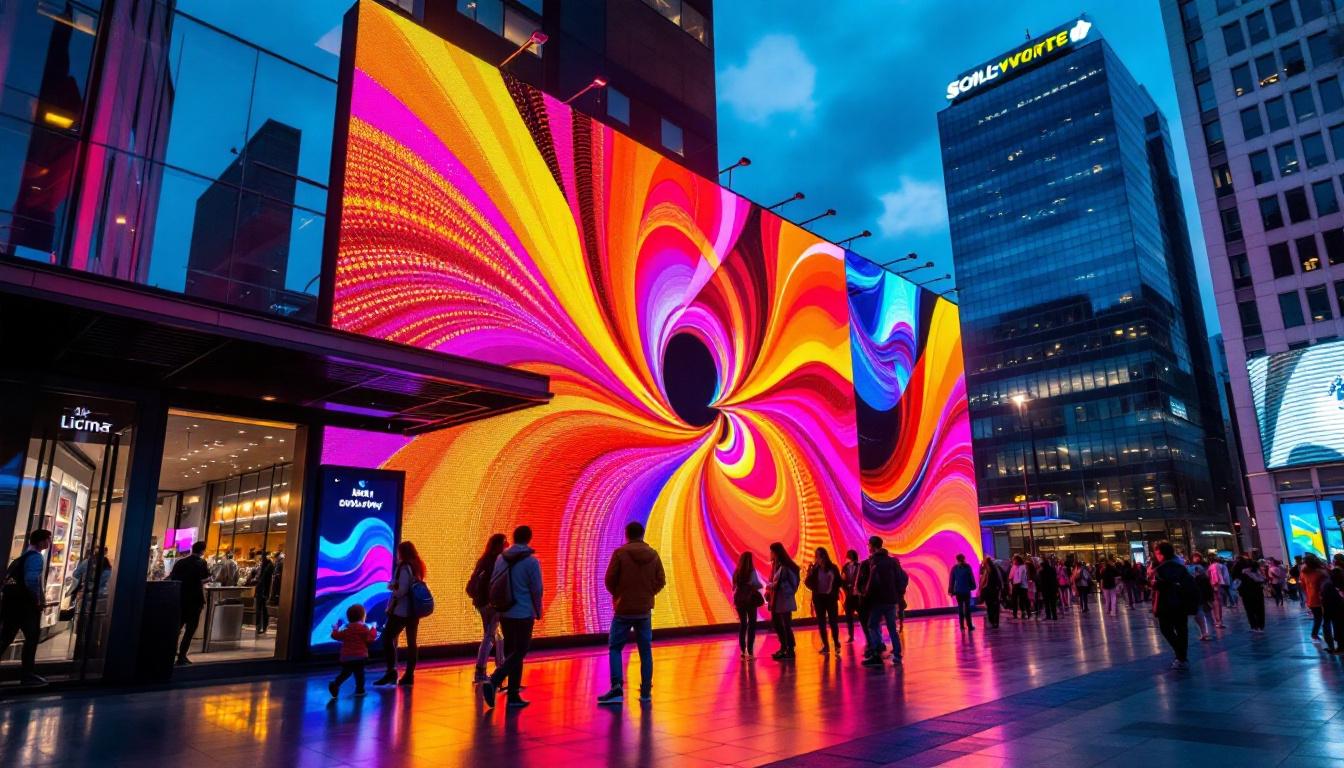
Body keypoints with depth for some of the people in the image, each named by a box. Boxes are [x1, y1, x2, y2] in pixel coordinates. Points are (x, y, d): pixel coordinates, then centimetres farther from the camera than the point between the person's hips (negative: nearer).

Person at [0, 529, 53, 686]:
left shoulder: (25, 555, 18)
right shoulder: (36, 557, -12)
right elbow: (31, 580, -25)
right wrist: (39, 601, -13)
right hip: (26, 603, -9)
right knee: (32, 637, -2)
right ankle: (27, 674, 1)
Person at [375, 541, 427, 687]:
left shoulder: (404, 567, -15)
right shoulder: (417, 566, 11)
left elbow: (401, 591, -21)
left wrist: (390, 587, -3)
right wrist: (394, 585, 9)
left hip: (401, 611, -9)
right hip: (414, 610, 9)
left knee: (388, 638, -2)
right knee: (412, 642, 9)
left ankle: (391, 672, -5)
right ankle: (409, 675, 12)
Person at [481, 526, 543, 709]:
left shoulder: (501, 558, 5)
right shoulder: (531, 561, -11)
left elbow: (492, 585, 9)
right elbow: (536, 589, -9)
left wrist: (497, 607, 17)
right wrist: (538, 611, 5)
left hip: (504, 614, 6)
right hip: (523, 614, -6)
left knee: (511, 652, 13)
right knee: (519, 652, 1)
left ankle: (513, 696, 14)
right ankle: (493, 681, -19)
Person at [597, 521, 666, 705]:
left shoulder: (620, 553, -9)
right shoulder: (653, 554, 1)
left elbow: (609, 580, -8)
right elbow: (661, 581, 1)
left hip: (623, 609, -3)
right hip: (645, 610, 3)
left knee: (615, 648, 7)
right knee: (645, 651, 12)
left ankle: (616, 689, -5)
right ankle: (646, 691, 13)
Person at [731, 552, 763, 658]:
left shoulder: (737, 572, 3)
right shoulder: (751, 571, -11)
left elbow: (735, 586, 4)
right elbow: (757, 585, -15)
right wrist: (761, 585, 6)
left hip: (739, 600, 5)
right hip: (750, 600, -5)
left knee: (742, 624, 13)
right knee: (752, 624, 2)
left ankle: (743, 650, 15)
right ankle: (750, 650, -5)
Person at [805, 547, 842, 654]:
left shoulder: (833, 568, -3)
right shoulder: (814, 569, -2)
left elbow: (838, 582, 1)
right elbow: (809, 584, -7)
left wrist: (834, 592, -11)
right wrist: (809, 574, -21)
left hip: (831, 598, -1)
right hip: (819, 598, 1)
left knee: (833, 622, -1)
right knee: (821, 623, 5)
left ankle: (836, 644, 12)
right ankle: (825, 646, 12)